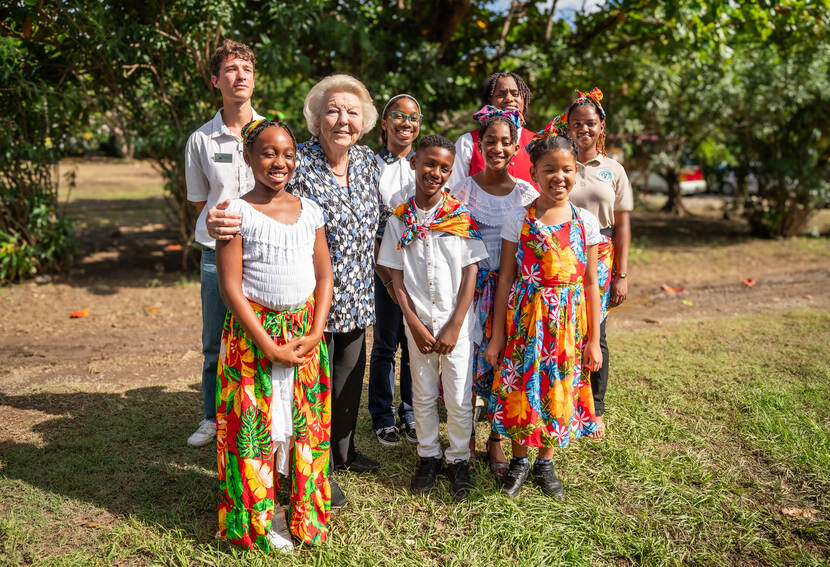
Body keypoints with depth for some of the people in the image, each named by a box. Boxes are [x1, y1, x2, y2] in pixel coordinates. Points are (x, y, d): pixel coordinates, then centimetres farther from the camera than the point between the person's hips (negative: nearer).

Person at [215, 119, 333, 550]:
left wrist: (315, 333, -5)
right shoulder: (237, 213, -7)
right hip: (254, 334, -4)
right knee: (256, 423, 3)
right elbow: (230, 286, -11)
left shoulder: (309, 211, 7)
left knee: (305, 419, 10)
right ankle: (259, 522, 20)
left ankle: (304, 515, 27)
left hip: (306, 333, 4)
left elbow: (324, 275, 8)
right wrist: (270, 347, -15)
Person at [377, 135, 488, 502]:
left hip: (456, 321, -1)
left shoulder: (462, 217, -5)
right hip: (418, 320, 1)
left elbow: (470, 274, -5)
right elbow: (396, 277, 0)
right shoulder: (399, 220, -1)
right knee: (423, 395, 13)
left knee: (459, 398, 4)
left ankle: (458, 458, 25)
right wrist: (415, 324, -7)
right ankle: (428, 455, 31)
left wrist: (454, 326, -10)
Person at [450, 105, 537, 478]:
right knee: (467, 359, 2)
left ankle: (496, 442, 21)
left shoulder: (526, 193, 3)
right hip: (472, 284, -1)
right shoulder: (464, 190, 1)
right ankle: (466, 437, 22)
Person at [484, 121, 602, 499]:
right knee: (519, 390, 4)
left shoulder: (586, 223, 1)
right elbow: (505, 280, -1)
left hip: (567, 322, 1)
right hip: (524, 317, -1)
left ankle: (545, 463, 31)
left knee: (559, 392, 9)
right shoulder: (518, 221, -3)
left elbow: (591, 284, 3)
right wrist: (497, 337, -2)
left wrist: (593, 339, 3)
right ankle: (519, 460, 28)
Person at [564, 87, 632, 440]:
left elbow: (622, 225, 6)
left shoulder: (613, 170, 8)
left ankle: (595, 411, 19)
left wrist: (621, 275, 1)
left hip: (600, 259, 1)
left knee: (594, 334, 4)